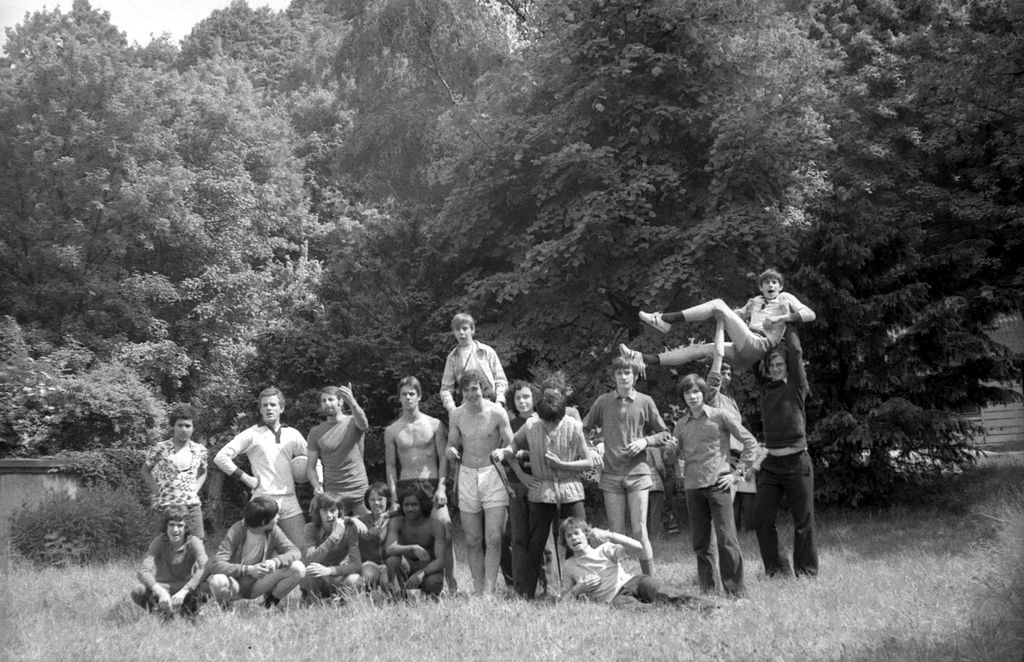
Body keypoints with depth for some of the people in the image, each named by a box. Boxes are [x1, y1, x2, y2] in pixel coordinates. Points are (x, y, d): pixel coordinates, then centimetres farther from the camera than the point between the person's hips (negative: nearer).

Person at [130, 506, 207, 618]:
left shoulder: (193, 542, -13)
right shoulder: (159, 542, -12)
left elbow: (204, 569, -30)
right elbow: (143, 572, -24)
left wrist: (183, 592, -43)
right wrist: (161, 592, -43)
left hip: (187, 587, 0)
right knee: (138, 592, -32)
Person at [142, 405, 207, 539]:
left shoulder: (200, 450, 7)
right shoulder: (161, 448, -3)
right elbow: (145, 470, 9)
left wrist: (195, 490, 8)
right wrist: (158, 491, 0)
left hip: (192, 504, 3)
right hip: (166, 506, -3)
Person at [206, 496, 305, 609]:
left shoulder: (273, 530, -10)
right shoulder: (236, 532, -24)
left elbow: (295, 552, -15)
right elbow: (216, 565, -31)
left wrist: (275, 562, -36)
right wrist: (248, 570, -43)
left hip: (254, 585, 4)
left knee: (298, 569, -18)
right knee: (218, 582, -41)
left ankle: (270, 602, 5)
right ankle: (224, 606, -5)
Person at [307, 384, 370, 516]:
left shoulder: (353, 422, 1)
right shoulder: (315, 433, 6)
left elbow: (363, 423, -25)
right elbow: (311, 466, 6)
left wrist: (352, 402, -44)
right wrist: (316, 486, -14)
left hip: (360, 492, -1)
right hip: (332, 494, 1)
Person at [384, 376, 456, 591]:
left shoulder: (435, 425, 8)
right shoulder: (392, 431, 12)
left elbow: (443, 459, 5)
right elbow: (390, 465, 11)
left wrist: (441, 487, -8)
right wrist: (393, 496, 0)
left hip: (432, 485, -1)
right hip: (405, 486, 1)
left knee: (444, 531, -16)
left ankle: (451, 583, -13)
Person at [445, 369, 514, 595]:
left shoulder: (496, 412, -7)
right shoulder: (457, 415, 3)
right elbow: (451, 447, 13)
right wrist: (450, 451, -8)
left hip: (492, 475, -3)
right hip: (467, 475, 3)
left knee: (493, 539, -11)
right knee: (473, 541, 5)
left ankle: (489, 591, -8)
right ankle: (478, 591, 12)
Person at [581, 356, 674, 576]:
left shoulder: (645, 402, 4)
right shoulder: (603, 402, 7)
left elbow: (664, 434, 9)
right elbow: (583, 429, 13)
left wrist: (645, 441, -7)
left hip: (637, 474, -1)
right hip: (611, 475, 1)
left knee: (640, 531, -7)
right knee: (615, 534, 4)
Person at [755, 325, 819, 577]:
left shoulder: (796, 387, 0)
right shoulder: (765, 387, 10)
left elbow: (796, 353, -9)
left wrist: (788, 326, 2)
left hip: (797, 462, -4)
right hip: (771, 464, 4)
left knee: (803, 521, 3)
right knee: (761, 518, -2)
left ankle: (806, 573, 13)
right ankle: (776, 570, 8)